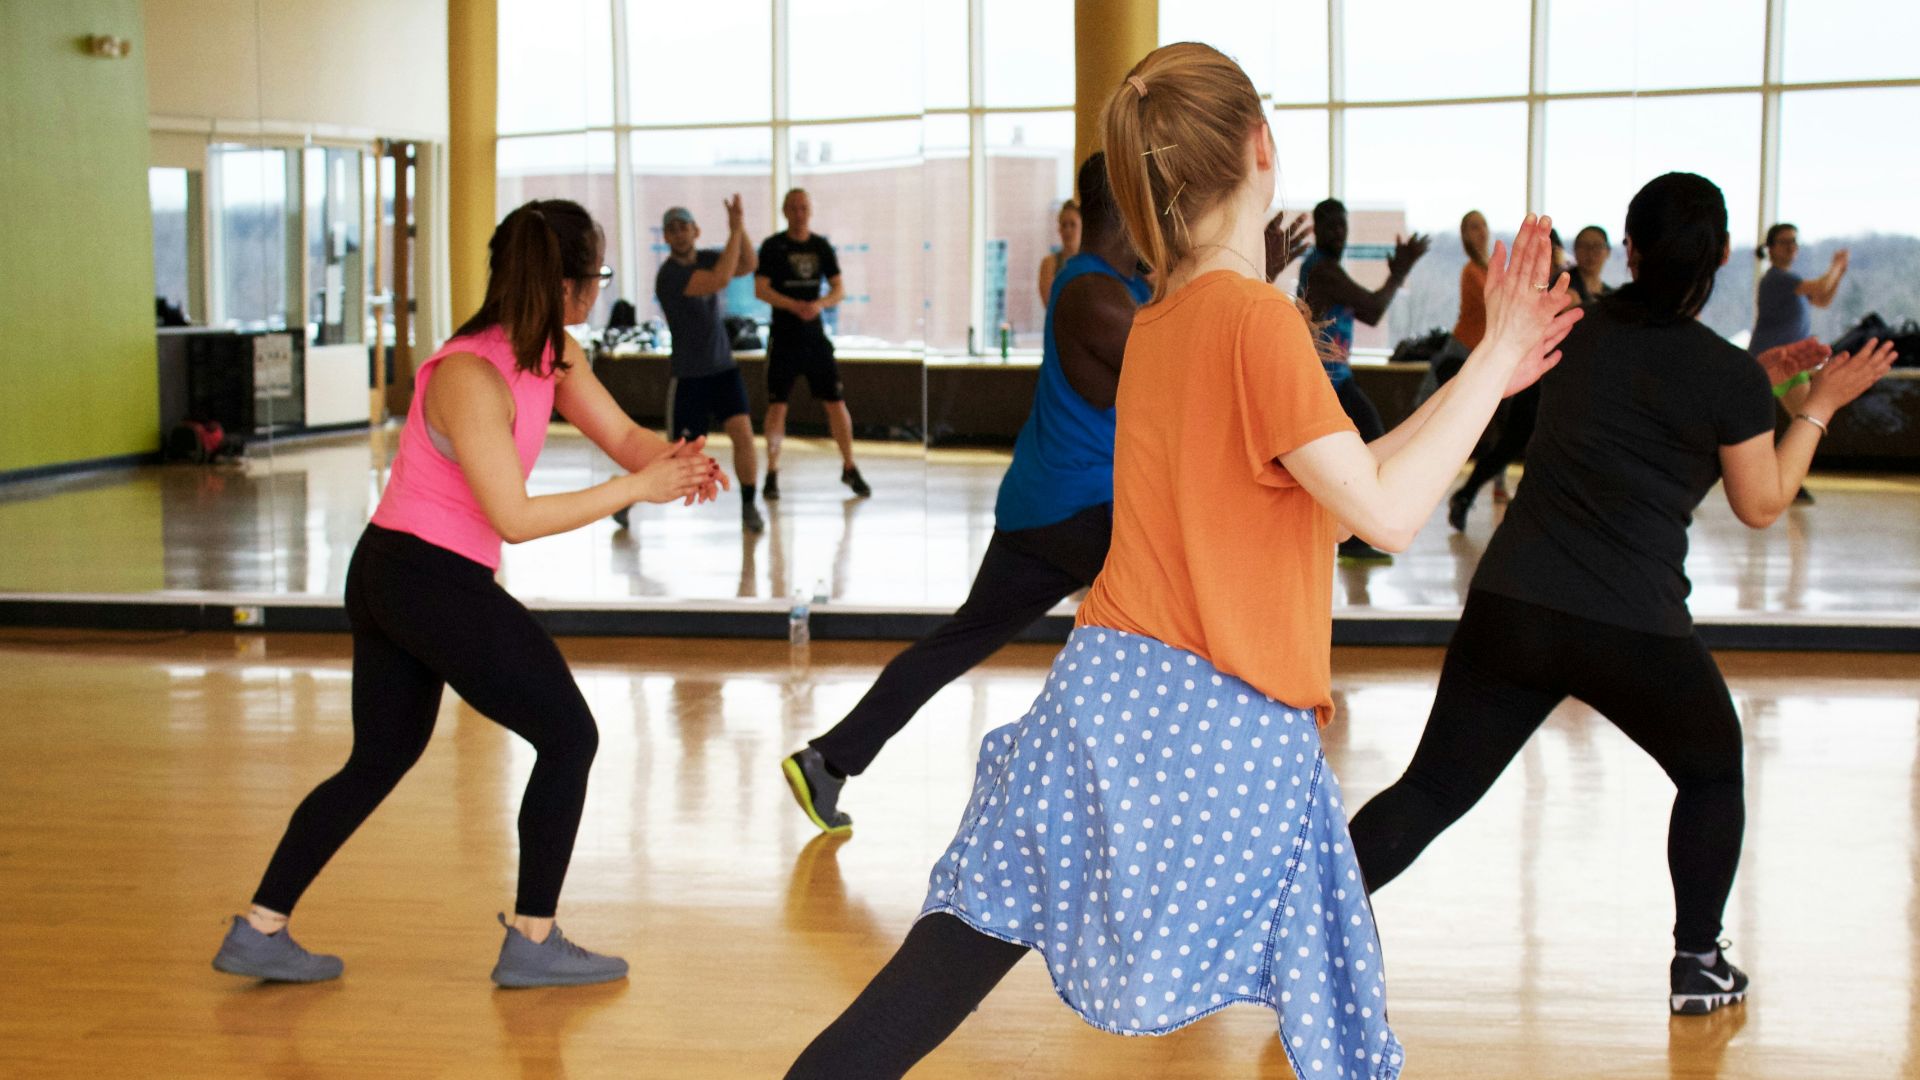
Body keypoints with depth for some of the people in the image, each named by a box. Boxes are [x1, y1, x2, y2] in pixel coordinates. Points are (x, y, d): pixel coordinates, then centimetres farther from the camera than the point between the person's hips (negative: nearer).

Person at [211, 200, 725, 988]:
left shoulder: (552, 355, 4)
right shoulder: (471, 377, -23)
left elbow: (621, 434, 4)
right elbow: (513, 518, -24)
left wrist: (676, 461, -17)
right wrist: (634, 488, -24)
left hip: (390, 574, 9)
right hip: (434, 580, -9)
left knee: (379, 759, 18)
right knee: (568, 737, 2)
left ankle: (258, 931, 20)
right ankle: (531, 943, 11)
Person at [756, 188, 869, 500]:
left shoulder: (822, 246, 6)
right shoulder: (772, 246, -3)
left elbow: (839, 289, 5)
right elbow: (761, 289, -10)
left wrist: (820, 304, -16)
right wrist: (795, 306, -22)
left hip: (815, 335, 3)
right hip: (783, 337, -2)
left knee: (835, 402, 1)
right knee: (777, 405, -2)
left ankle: (849, 468, 13)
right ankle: (772, 473, 9)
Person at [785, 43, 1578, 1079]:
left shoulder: (1156, 322, 11)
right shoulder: (1259, 318, -13)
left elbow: (1316, 504, 16)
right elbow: (1386, 513, -15)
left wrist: (1473, 384, 17)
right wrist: (1494, 363, -7)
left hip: (1106, 688, 7)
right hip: (1229, 727, -7)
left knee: (960, 951, 9)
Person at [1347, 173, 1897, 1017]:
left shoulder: (1580, 333, 7)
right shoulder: (1728, 375, -7)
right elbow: (1761, 505, 6)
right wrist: (1816, 407, 15)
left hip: (1509, 606, 3)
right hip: (1633, 630, -3)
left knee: (1435, 787, 7)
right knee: (1712, 772, 24)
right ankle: (1697, 964, 26)